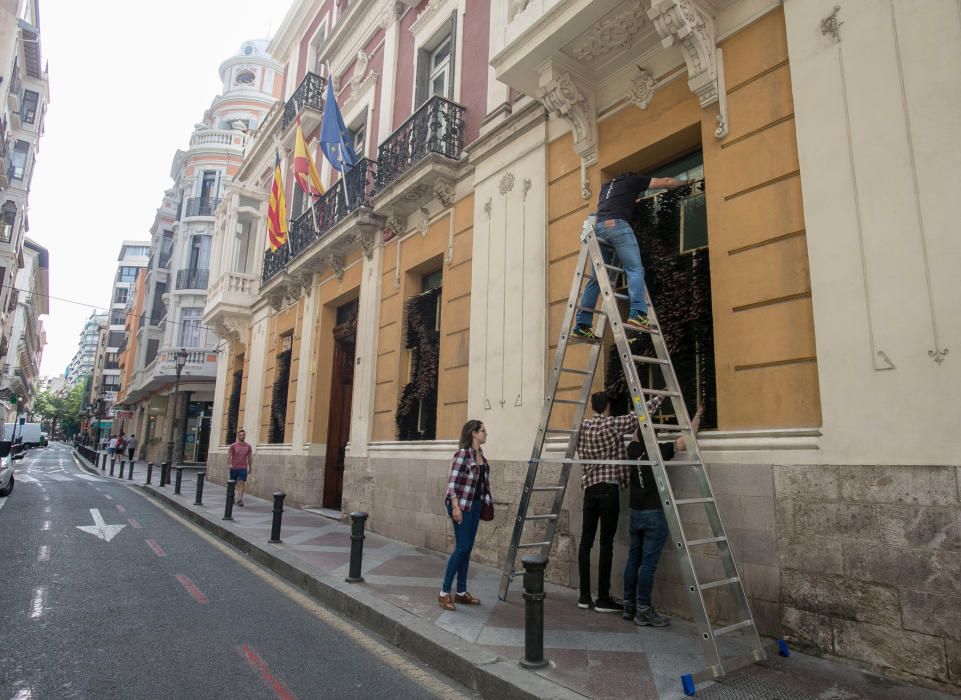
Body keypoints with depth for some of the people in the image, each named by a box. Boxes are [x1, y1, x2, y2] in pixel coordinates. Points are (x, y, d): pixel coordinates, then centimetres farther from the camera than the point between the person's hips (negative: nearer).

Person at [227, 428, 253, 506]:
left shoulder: (248, 446, 3)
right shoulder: (233, 446, -1)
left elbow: (250, 457, 11)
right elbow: (228, 455, -4)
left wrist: (250, 468, 14)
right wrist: (230, 464, -21)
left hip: (243, 468, 0)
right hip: (234, 468, 0)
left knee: (241, 484, -10)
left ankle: (239, 500, -14)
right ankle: (232, 497, 33)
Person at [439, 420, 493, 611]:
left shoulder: (481, 454, 9)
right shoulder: (462, 453, -15)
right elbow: (452, 482, -17)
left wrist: (487, 501, 15)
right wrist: (455, 506, -22)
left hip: (476, 505, 8)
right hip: (462, 504, -8)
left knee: (467, 548, 11)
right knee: (462, 547, -8)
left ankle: (461, 592, 20)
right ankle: (444, 593, 3)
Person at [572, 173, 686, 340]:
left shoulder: (605, 186, 35)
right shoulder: (632, 179, 21)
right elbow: (667, 182, 25)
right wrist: (685, 182, 41)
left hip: (598, 228, 6)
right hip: (617, 225, -5)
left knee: (596, 279, 2)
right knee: (635, 270, -10)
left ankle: (582, 326, -4)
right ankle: (637, 314, -29)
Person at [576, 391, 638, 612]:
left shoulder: (583, 426, 10)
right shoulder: (613, 424, -5)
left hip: (589, 487, 6)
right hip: (608, 488, -5)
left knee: (586, 541, 7)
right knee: (606, 543, -2)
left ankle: (585, 596, 12)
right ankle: (603, 599, 3)